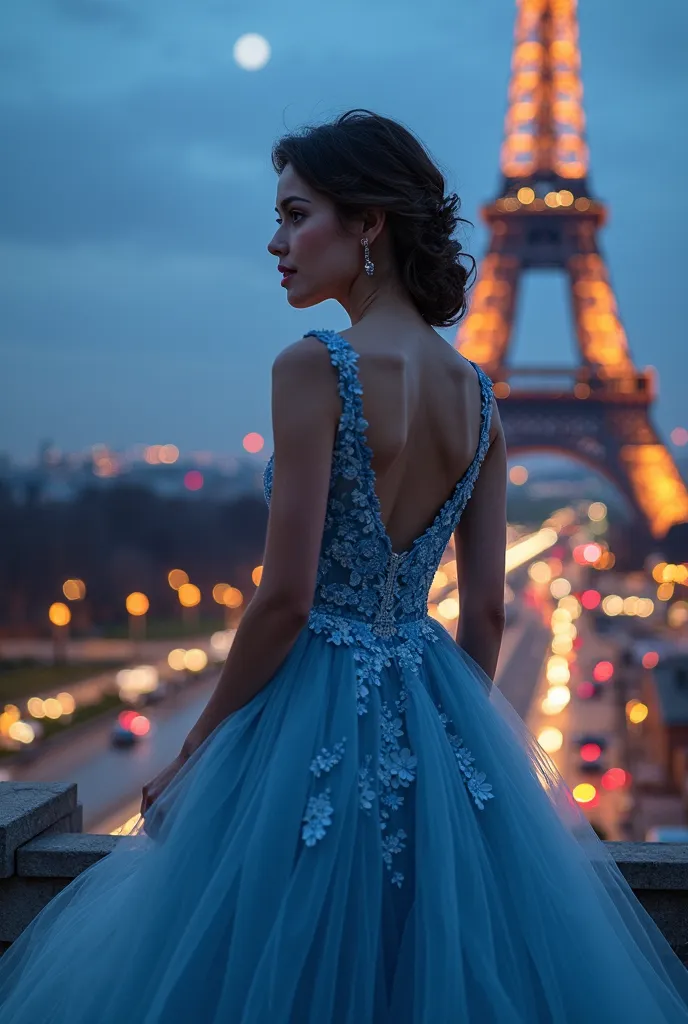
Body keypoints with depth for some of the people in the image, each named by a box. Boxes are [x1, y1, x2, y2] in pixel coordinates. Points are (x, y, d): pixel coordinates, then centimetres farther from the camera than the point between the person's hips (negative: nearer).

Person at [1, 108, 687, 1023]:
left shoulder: (316, 368, -16)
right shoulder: (477, 393, 4)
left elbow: (285, 598, -17)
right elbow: (487, 610, 6)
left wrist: (193, 757, -7)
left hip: (317, 721, -7)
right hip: (439, 724, 7)